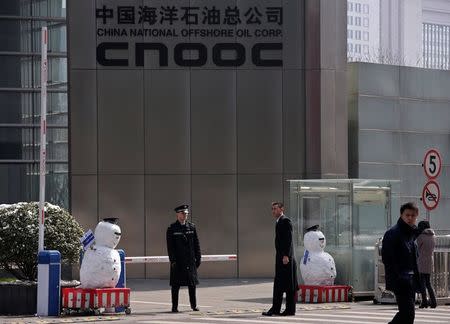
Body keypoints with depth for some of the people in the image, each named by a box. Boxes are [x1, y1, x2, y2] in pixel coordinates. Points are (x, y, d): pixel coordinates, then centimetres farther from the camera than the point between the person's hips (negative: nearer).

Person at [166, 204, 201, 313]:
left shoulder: (191, 227, 9)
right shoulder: (172, 229, -1)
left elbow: (196, 244, 10)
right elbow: (170, 246, -5)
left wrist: (198, 258, 5)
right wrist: (172, 260, -13)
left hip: (190, 260, 3)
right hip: (177, 261, -3)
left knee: (192, 283, 8)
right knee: (176, 284, 0)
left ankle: (194, 305, 17)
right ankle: (174, 306, 5)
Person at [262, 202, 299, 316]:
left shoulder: (286, 221, -10)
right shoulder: (279, 222, 19)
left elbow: (289, 239, -18)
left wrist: (286, 255, -24)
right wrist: (281, 256, 20)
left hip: (286, 258, -10)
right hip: (280, 258, 10)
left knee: (289, 285, -5)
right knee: (278, 284, 9)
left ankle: (290, 310, -4)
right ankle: (275, 309, 10)